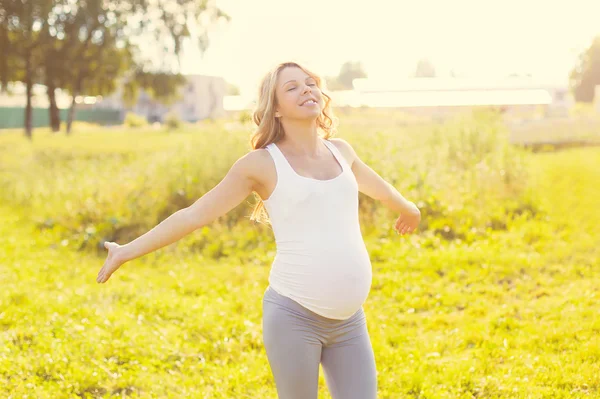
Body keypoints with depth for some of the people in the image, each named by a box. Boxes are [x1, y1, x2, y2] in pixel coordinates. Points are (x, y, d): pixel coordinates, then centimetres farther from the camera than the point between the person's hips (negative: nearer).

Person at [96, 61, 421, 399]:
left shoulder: (341, 151, 12)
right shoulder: (263, 164, -2)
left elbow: (373, 183, 34)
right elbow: (195, 215, 0)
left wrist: (408, 209, 53)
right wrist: (128, 251, -3)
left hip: (349, 320, 5)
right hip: (293, 314, -5)